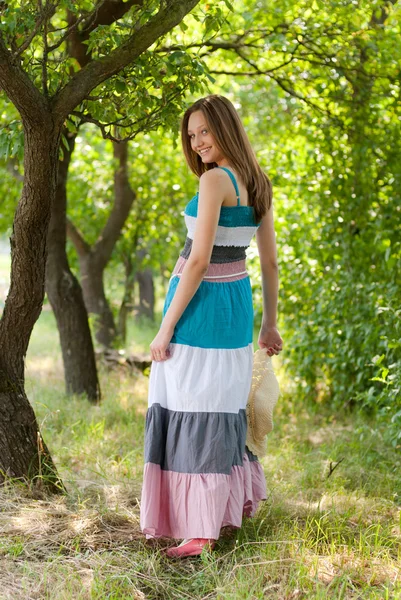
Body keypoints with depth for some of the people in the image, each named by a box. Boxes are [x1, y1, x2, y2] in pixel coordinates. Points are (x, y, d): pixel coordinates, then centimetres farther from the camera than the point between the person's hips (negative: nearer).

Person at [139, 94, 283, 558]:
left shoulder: (216, 180, -16)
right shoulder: (258, 184, 8)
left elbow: (199, 261, -20)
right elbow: (270, 262, 13)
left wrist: (166, 327, -15)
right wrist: (269, 324, 20)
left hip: (202, 303, -8)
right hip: (238, 301, 8)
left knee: (196, 411, -3)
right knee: (223, 406, 19)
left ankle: (202, 529, 2)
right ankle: (233, 501, 31)